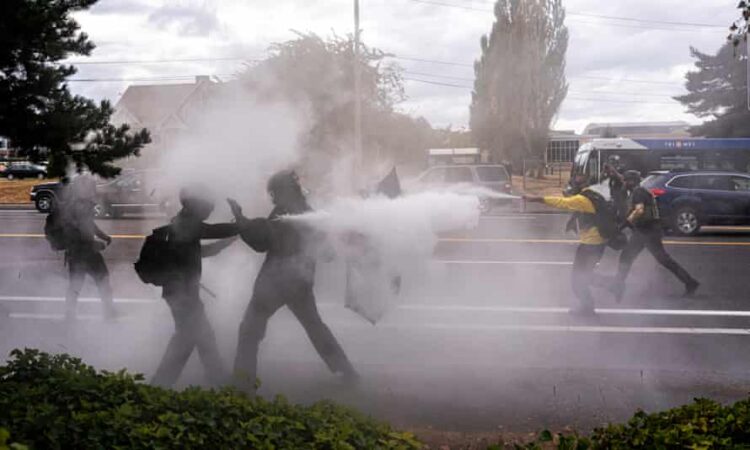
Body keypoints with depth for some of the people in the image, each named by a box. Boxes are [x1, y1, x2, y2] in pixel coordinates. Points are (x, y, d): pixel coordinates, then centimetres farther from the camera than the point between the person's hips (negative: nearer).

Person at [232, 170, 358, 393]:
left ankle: (244, 384, -6)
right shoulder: (310, 213, 11)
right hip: (301, 281, 7)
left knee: (250, 329, 2)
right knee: (315, 326, 22)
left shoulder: (283, 212, -11)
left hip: (275, 280, -7)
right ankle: (347, 371, 22)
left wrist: (240, 220, -7)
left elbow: (262, 241, -14)